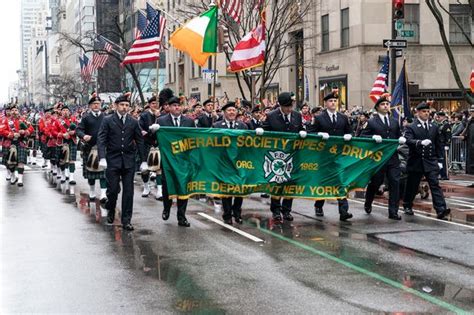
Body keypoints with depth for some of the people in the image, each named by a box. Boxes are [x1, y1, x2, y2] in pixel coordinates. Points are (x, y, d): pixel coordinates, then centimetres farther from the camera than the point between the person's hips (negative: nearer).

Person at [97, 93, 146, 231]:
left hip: (129, 161, 2)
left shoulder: (134, 122, 8)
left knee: (128, 191, 1)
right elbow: (102, 140, -5)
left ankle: (126, 220, 7)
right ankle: (110, 211, 28)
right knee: (113, 189, -1)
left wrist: (143, 161, 3)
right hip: (112, 160, -2)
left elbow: (140, 142, 9)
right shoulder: (107, 120, 1)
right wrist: (102, 158, -17)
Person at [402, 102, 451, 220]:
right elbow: (408, 141, -21)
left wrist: (440, 160, 10)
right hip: (416, 162, -3)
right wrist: (421, 142, -38)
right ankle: (407, 206, 29)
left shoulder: (434, 127, 12)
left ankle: (441, 210, -17)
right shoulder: (411, 127, -3)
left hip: (430, 162, 3)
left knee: (435, 184, -9)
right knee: (412, 186, 8)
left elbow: (438, 145, 16)